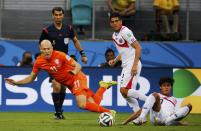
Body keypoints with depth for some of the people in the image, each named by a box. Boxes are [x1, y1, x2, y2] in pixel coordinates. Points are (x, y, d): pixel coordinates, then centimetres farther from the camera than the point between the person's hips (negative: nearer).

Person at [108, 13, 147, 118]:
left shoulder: (125, 32, -12)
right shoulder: (114, 35, 16)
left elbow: (138, 48, -17)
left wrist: (135, 65, -23)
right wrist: (115, 60, 13)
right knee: (126, 92, 5)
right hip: (125, 66, 10)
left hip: (132, 65, -10)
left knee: (124, 90, -19)